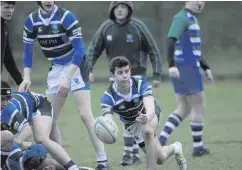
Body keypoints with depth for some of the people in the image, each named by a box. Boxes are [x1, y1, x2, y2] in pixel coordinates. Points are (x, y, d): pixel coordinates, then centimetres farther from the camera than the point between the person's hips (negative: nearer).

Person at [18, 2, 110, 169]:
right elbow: (28, 51, 6)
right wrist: (27, 78, -5)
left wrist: (67, 78, -25)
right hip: (56, 68, 6)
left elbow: (79, 50, -21)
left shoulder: (66, 17, -22)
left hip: (76, 66, -6)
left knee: (85, 114, -17)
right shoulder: (32, 20, -5)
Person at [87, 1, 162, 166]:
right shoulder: (106, 27, -5)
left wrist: (157, 75, -8)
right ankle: (135, 153, 14)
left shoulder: (138, 27, -14)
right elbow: (93, 50, 2)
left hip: (136, 76, -4)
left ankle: (129, 153, -8)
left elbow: (153, 50, -6)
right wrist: (88, 70, -13)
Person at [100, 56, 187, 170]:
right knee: (160, 159, 7)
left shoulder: (141, 85, -36)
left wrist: (147, 117, -76)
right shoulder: (108, 97, -33)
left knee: (147, 131, -39)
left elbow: (150, 108, -52)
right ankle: (174, 148, 44)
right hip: (132, 124, 2)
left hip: (148, 114, -2)